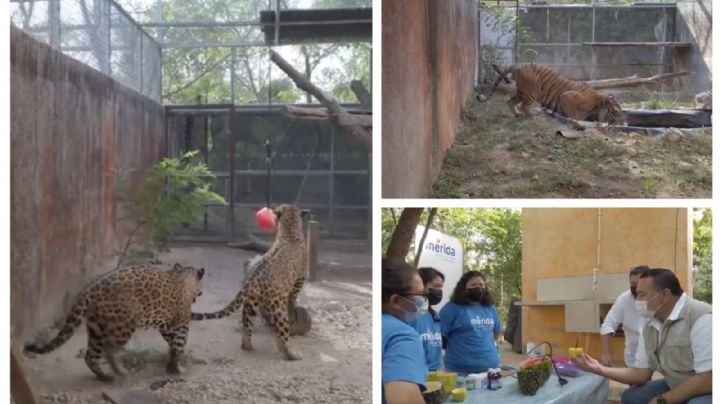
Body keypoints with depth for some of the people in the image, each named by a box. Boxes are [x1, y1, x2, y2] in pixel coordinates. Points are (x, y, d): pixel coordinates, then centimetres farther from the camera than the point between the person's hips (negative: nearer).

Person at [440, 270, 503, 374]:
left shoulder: (490, 308, 14)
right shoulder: (452, 308, -6)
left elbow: (498, 331, 27)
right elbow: (438, 335, -12)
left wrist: (493, 346, 14)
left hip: (491, 367, 6)